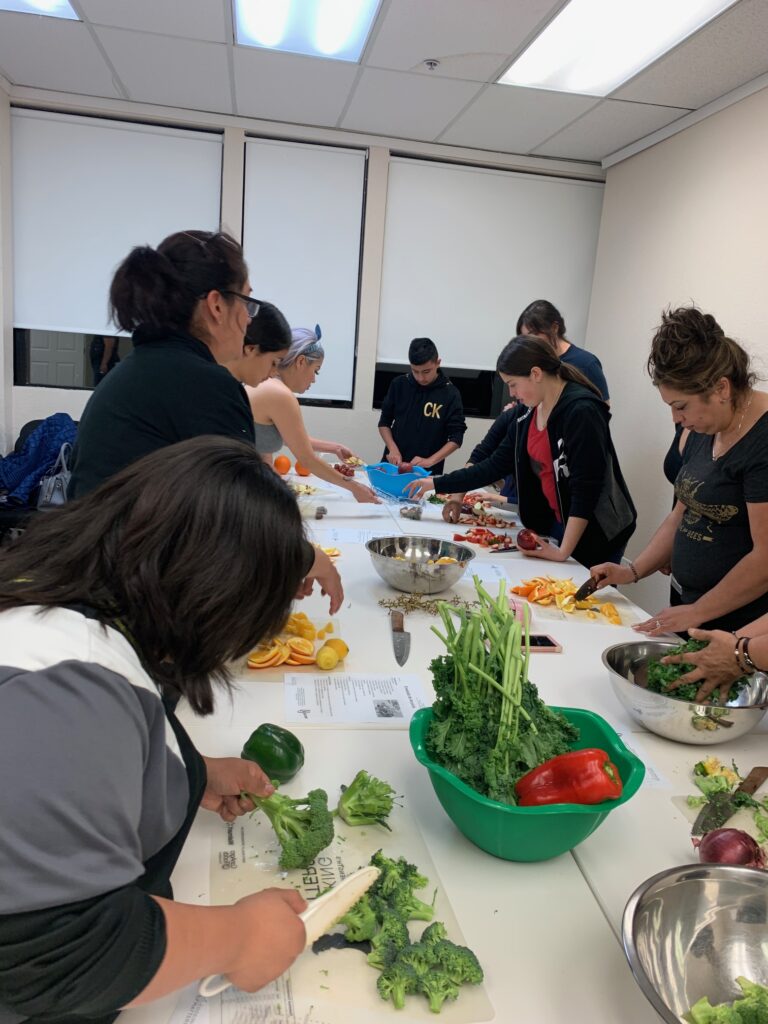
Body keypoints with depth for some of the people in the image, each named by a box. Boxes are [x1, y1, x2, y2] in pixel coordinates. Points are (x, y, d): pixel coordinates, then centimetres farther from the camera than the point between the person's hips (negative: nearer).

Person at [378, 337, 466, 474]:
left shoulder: (450, 393, -9)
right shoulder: (399, 384, -2)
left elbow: (456, 437, -9)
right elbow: (384, 422, 6)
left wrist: (430, 461, -20)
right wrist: (393, 449, -10)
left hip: (427, 472, -2)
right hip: (393, 464, 2)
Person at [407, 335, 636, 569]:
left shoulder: (581, 411, -22)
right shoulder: (529, 412, 2)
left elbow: (586, 488, -26)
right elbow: (497, 465, 7)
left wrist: (564, 552, -27)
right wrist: (437, 484, 6)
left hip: (595, 533, -7)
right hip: (555, 523, 7)